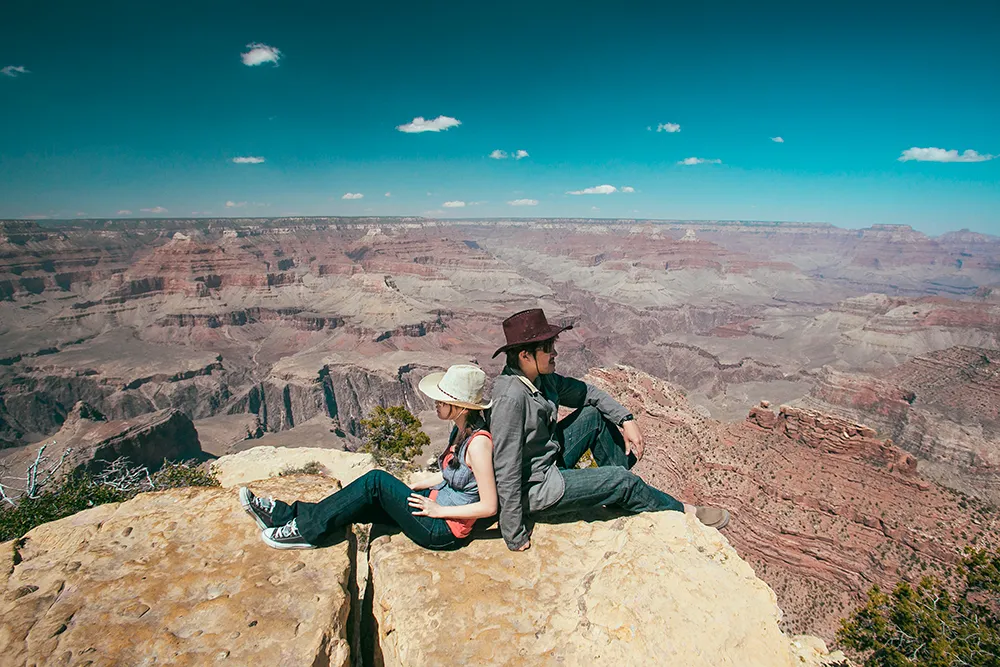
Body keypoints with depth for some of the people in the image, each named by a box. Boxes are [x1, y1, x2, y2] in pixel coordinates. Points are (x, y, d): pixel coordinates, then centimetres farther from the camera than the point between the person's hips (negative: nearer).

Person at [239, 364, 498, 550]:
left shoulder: (479, 442, -25)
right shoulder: (460, 431, 4)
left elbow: (489, 506, -23)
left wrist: (437, 510, -18)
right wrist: (413, 488, 11)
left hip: (444, 530, -9)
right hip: (436, 502, 9)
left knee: (376, 481, -18)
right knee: (362, 503, -1)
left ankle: (307, 531, -6)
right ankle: (286, 515, 10)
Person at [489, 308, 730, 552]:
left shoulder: (542, 377, -4)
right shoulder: (511, 397, -31)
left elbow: (585, 392, 11)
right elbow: (507, 471, -29)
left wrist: (627, 419, 0)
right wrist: (515, 537, -24)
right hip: (536, 489, -9)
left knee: (594, 415, 6)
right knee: (622, 480, -9)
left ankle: (618, 492, 17)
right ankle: (682, 512, 19)